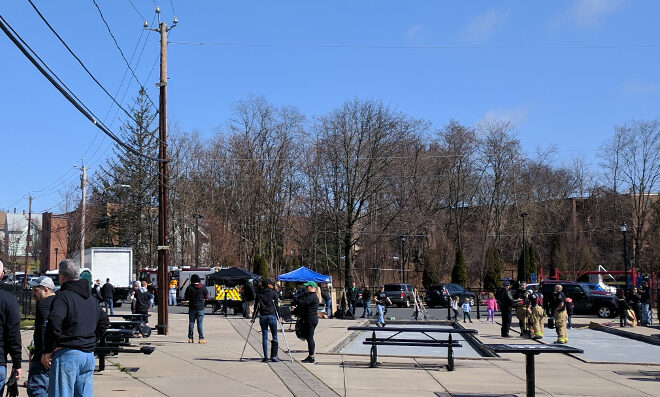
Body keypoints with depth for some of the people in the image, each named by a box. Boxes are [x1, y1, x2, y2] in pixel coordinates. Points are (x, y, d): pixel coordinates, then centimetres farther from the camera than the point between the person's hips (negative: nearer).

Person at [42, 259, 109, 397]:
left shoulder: (63, 297, -8)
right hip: (89, 355, 7)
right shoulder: (91, 299, 17)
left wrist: (47, 351, -15)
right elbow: (104, 322, 26)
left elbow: (54, 322, -23)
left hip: (67, 354, -7)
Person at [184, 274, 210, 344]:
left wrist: (184, 298, 20)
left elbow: (186, 298, -1)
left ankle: (190, 338, 10)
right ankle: (201, 338, -3)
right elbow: (207, 297, 3)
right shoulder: (203, 287, -4)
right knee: (200, 323, 1)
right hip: (200, 308, 0)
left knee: (191, 323, 9)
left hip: (192, 308, 0)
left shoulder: (189, 288, -5)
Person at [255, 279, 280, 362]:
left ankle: (265, 357, 4)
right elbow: (276, 305, 2)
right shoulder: (273, 293, 2)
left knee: (264, 337, 7)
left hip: (262, 317, 3)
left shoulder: (259, 293, 10)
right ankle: (274, 356, 0)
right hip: (272, 316, -3)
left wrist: (254, 318, 13)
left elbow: (256, 306, 9)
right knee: (274, 336, 5)